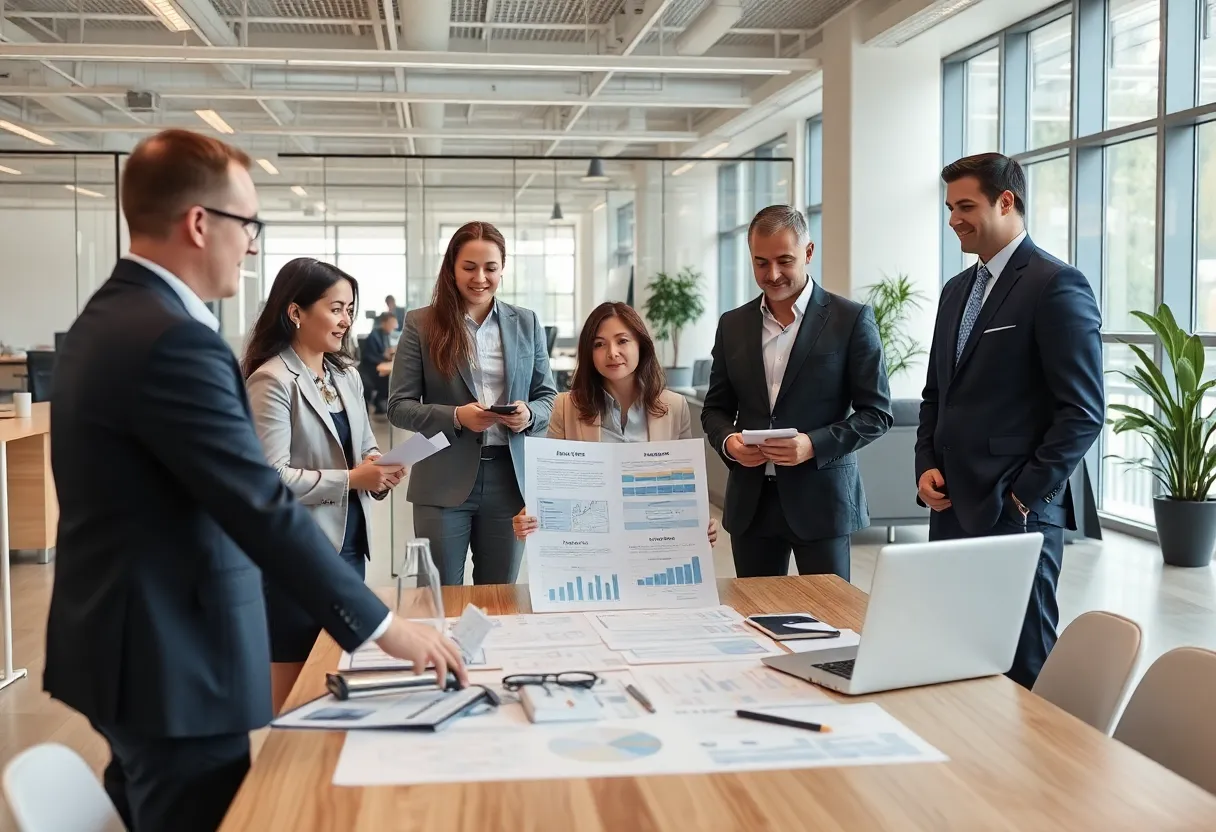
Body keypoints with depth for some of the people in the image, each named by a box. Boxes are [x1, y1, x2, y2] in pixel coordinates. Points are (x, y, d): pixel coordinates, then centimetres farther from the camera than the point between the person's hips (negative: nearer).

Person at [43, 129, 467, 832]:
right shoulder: (173, 340, -24)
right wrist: (383, 625, -20)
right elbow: (262, 507, -26)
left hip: (134, 643, 10)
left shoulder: (112, 316, 9)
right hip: (174, 659, -10)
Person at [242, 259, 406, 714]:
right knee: (294, 690, 4)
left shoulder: (346, 375, 11)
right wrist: (350, 479, -20)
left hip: (349, 544, 8)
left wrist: (378, 471, -4)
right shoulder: (272, 381, -13)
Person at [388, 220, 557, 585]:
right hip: (444, 483, -2)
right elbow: (399, 406, -3)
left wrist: (529, 415, -12)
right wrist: (456, 417, -19)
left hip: (509, 478, 2)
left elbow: (548, 396, 11)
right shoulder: (421, 323, -2)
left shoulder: (526, 323, 7)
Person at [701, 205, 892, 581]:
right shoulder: (733, 324, 9)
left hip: (821, 498, -3)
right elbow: (716, 408, 15)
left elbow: (876, 412, -4)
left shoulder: (851, 319, -3)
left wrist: (814, 445, -18)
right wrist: (727, 440, -7)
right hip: (751, 502, 4)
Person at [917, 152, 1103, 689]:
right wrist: (927, 467, 7)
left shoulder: (1058, 286, -8)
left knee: (1023, 663, 1)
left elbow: (1083, 412, -12)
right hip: (952, 508, 7)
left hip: (1017, 513, -7)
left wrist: (1026, 496, -13)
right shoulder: (957, 290, 17)